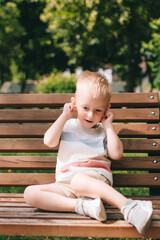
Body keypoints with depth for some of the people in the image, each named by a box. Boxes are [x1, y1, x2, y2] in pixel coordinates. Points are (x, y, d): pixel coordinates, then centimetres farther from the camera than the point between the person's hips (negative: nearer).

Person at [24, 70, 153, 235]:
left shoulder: (103, 131, 13)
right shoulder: (67, 126, 17)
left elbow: (116, 154, -2)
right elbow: (49, 141, -1)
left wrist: (108, 125, 2)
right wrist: (64, 116, 2)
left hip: (97, 179, -3)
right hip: (65, 185, 3)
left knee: (79, 180, -42)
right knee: (30, 193, -23)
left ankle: (128, 207, -52)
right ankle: (80, 206, -37)